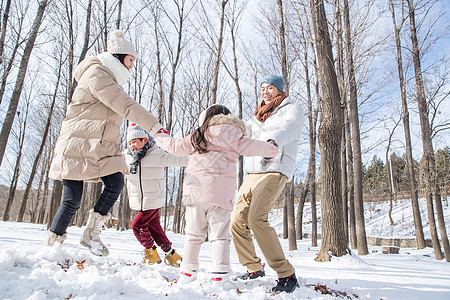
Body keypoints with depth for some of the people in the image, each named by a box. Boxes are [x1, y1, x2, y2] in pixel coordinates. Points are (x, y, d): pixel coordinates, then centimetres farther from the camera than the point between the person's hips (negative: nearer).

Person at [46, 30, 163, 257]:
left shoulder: (112, 80, 22)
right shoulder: (96, 73, -8)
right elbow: (124, 105, -18)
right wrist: (154, 125, -19)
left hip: (102, 147, 8)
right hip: (77, 143, -8)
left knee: (116, 184, -13)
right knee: (72, 200, -7)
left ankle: (91, 234, 2)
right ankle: (52, 243, 15)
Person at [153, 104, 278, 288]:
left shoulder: (197, 137, 13)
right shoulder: (235, 139, 11)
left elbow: (176, 146, 18)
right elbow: (253, 147, 15)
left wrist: (160, 137, 37)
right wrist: (272, 150, 33)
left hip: (196, 189, 1)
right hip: (221, 192, -1)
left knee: (194, 233, 11)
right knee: (220, 235, 3)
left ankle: (187, 271, 15)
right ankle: (220, 275, -3)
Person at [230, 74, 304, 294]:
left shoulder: (292, 109, 7)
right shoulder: (258, 116, 29)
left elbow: (290, 128, -15)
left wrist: (273, 141, -37)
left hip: (275, 170, -7)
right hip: (252, 172, 7)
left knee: (256, 218, -25)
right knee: (237, 221, 0)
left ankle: (286, 274, -16)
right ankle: (254, 269, 17)